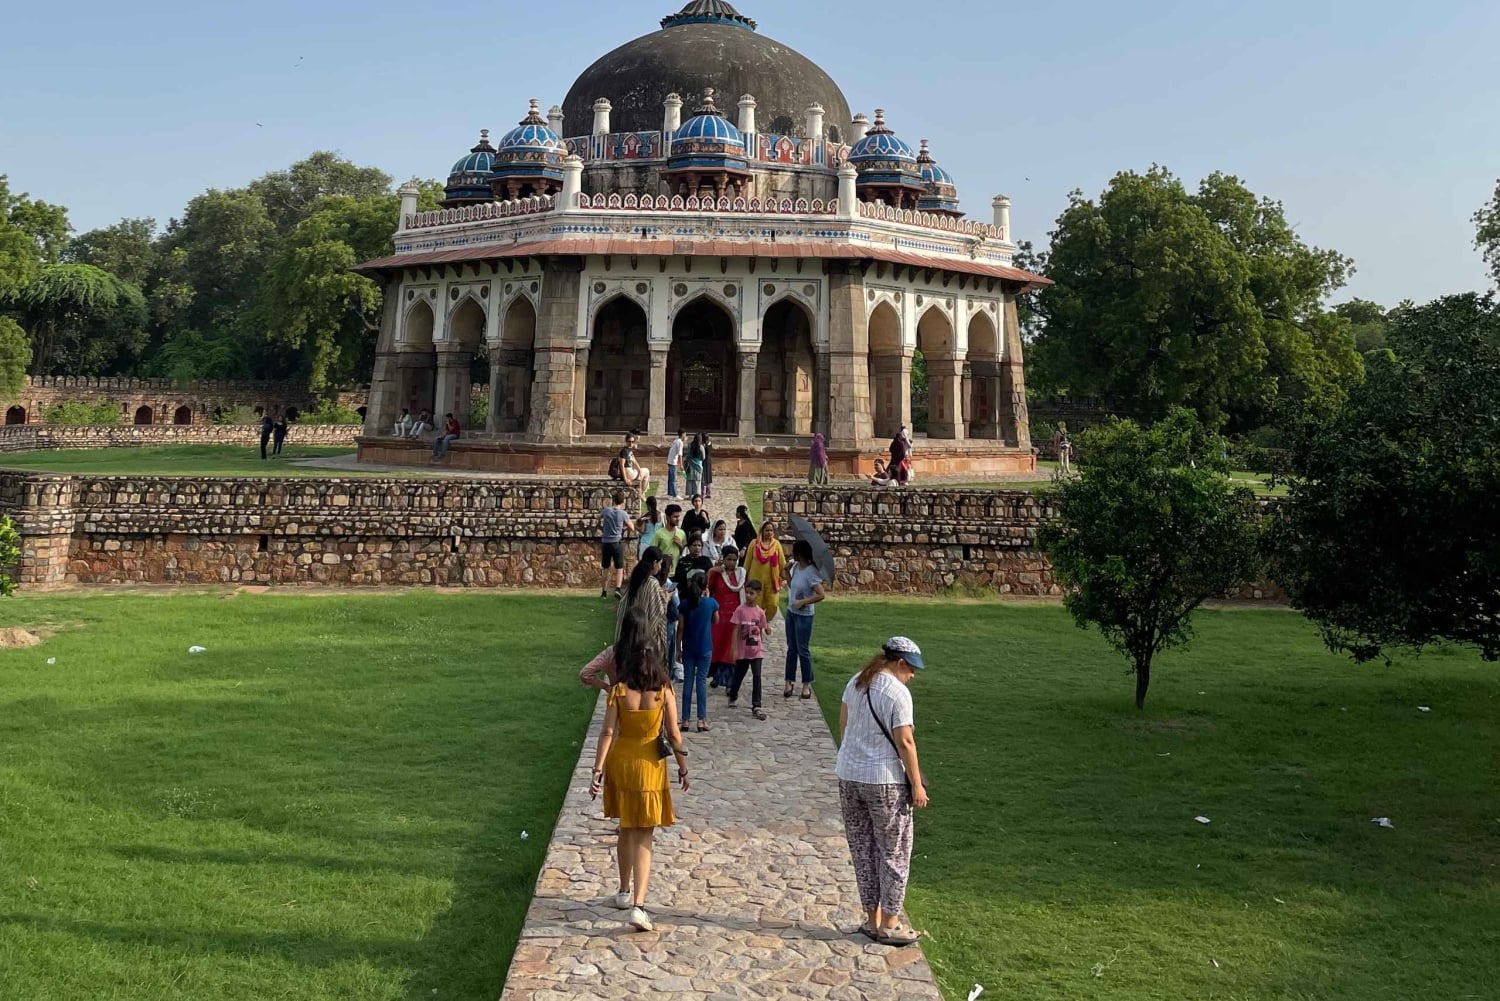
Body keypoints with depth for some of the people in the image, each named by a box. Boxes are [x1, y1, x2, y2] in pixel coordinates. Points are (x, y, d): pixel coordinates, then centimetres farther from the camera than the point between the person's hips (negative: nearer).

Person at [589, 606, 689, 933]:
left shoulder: (618, 690, -11)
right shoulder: (664, 690, -12)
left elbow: (608, 732, -12)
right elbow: (673, 734, -8)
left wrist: (598, 769, -7)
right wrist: (683, 766, 5)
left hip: (621, 762, 2)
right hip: (650, 765, -1)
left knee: (626, 829, 21)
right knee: (644, 837, 3)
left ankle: (625, 892, 34)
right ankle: (638, 905, -10)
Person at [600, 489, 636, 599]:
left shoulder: (606, 511, -1)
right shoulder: (623, 514, -9)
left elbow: (599, 518, 20)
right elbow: (632, 528, 0)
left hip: (605, 542, 3)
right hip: (617, 542, -3)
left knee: (606, 569, 12)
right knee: (619, 568, 2)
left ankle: (604, 591, 16)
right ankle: (617, 589, -16)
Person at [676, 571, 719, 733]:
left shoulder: (685, 603, -5)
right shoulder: (711, 602, -7)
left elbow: (680, 628, -4)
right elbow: (716, 621, 12)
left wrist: (678, 648, 3)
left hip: (688, 648, 1)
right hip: (705, 648, -1)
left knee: (688, 681, 6)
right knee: (701, 681, 2)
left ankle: (685, 719, 6)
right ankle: (702, 719, -1)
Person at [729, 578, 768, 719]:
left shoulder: (760, 612, -1)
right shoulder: (740, 610, -8)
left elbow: (761, 631, 9)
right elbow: (735, 630, -7)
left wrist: (762, 646, 10)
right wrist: (734, 650, -9)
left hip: (756, 651, 1)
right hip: (742, 650, -1)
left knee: (757, 677, -8)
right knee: (738, 676, 16)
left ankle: (756, 706, -4)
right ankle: (733, 697, 41)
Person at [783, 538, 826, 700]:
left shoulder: (811, 572, -21)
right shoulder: (796, 567, 2)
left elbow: (821, 595, -24)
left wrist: (803, 602, -23)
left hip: (804, 616, -8)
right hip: (791, 612, 8)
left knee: (803, 650, 2)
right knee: (791, 648, 13)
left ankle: (807, 684, 14)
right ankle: (790, 681, 21)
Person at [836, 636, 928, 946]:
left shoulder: (855, 683, 7)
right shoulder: (898, 693, -15)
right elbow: (904, 742, -16)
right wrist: (917, 784, -9)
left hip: (848, 777, 7)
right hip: (885, 781, -7)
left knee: (862, 851, 14)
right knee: (894, 852, 7)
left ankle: (872, 919, 23)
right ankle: (889, 924, 13)